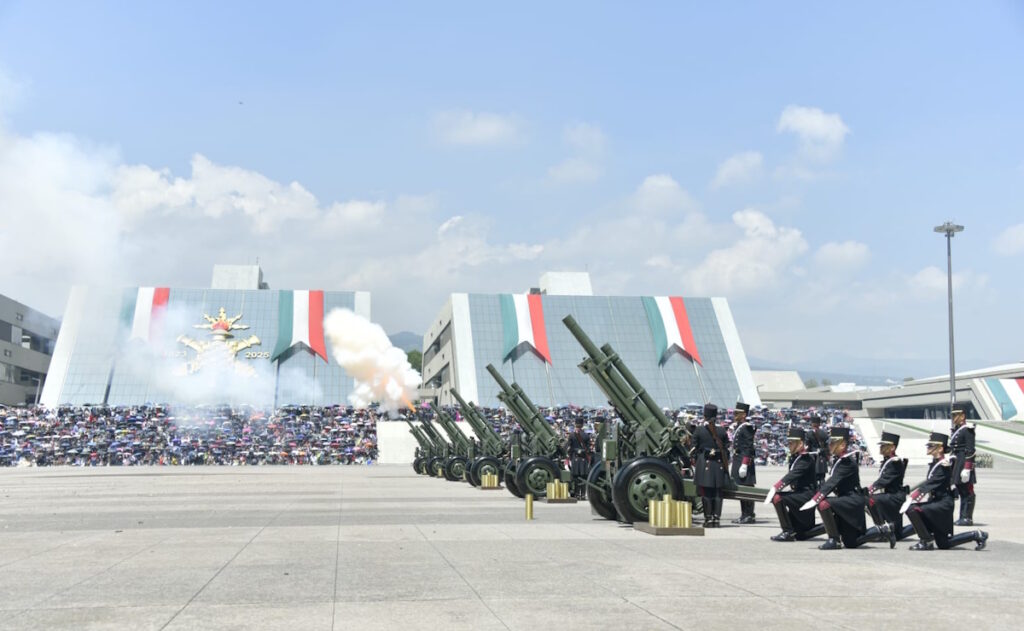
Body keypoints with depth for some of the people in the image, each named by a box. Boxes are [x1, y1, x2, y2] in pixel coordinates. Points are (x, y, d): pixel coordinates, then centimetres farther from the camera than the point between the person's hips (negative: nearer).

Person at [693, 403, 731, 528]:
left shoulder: (700, 430, -4)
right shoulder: (722, 430, 3)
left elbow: (695, 447, 0)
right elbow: (726, 449, 5)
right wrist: (726, 466, 12)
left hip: (704, 463, -2)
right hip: (719, 464, 3)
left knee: (706, 492, 3)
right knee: (718, 493, 7)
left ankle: (708, 519, 2)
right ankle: (717, 518, 8)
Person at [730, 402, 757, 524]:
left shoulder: (747, 427, -13)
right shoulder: (738, 427, 15)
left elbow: (749, 448, -18)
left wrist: (744, 464, -22)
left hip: (744, 460, -10)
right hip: (738, 460, 10)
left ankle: (749, 516, -1)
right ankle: (744, 515, 19)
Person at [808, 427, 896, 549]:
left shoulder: (847, 461, -18)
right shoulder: (837, 459, 9)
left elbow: (833, 481, -27)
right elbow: (831, 481, 13)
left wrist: (816, 498, -33)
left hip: (853, 500, -9)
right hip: (848, 500, 9)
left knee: (824, 504, -28)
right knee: (851, 543, 13)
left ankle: (834, 540, -17)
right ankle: (883, 530, 24)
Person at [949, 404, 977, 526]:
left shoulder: (968, 430, -11)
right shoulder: (956, 430, 15)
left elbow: (970, 451, -16)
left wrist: (967, 468, -21)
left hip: (964, 463, -9)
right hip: (956, 464, 9)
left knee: (967, 492, -3)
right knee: (961, 491, 12)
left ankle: (968, 518, 0)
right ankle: (963, 517, 17)